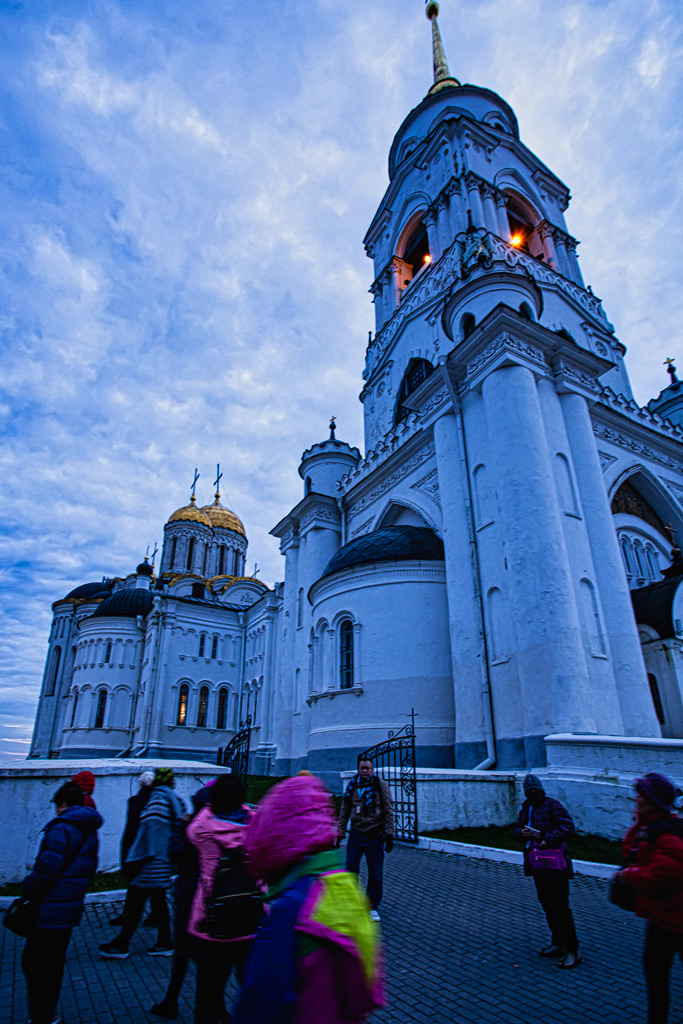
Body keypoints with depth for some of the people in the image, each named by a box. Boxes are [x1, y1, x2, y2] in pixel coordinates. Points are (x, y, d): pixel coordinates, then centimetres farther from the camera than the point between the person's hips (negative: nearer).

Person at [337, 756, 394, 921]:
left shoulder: (381, 785, -5)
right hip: (356, 834, 2)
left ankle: (373, 906, 23)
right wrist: (340, 833, 11)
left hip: (375, 835, -2)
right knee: (351, 869, 3)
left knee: (375, 873, 6)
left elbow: (388, 810, -2)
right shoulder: (352, 786, 3)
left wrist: (389, 834, -5)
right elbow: (345, 811, 11)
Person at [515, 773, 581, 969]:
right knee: (547, 905, 17)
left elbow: (567, 826, -17)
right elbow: (518, 829, 19)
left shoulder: (551, 805, -9)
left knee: (560, 907, -5)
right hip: (537, 864, 8)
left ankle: (572, 951, 5)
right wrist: (521, 832, -4)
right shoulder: (525, 808, 14)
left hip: (554, 863, -8)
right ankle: (558, 945, 31)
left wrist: (548, 839, -24)